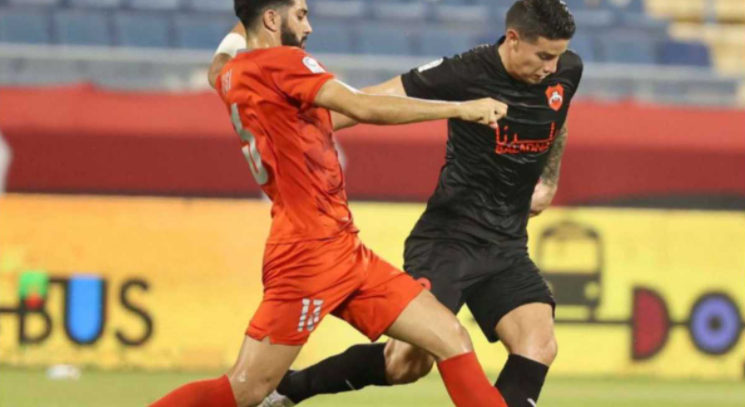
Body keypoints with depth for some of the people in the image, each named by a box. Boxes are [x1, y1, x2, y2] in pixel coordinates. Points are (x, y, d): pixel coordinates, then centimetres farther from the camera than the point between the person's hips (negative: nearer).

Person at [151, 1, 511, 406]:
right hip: (309, 252, -10)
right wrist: (459, 109, -16)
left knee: (453, 341, 4)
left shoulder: (231, 76, 14)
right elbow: (362, 108, -20)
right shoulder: (279, 63, -11)